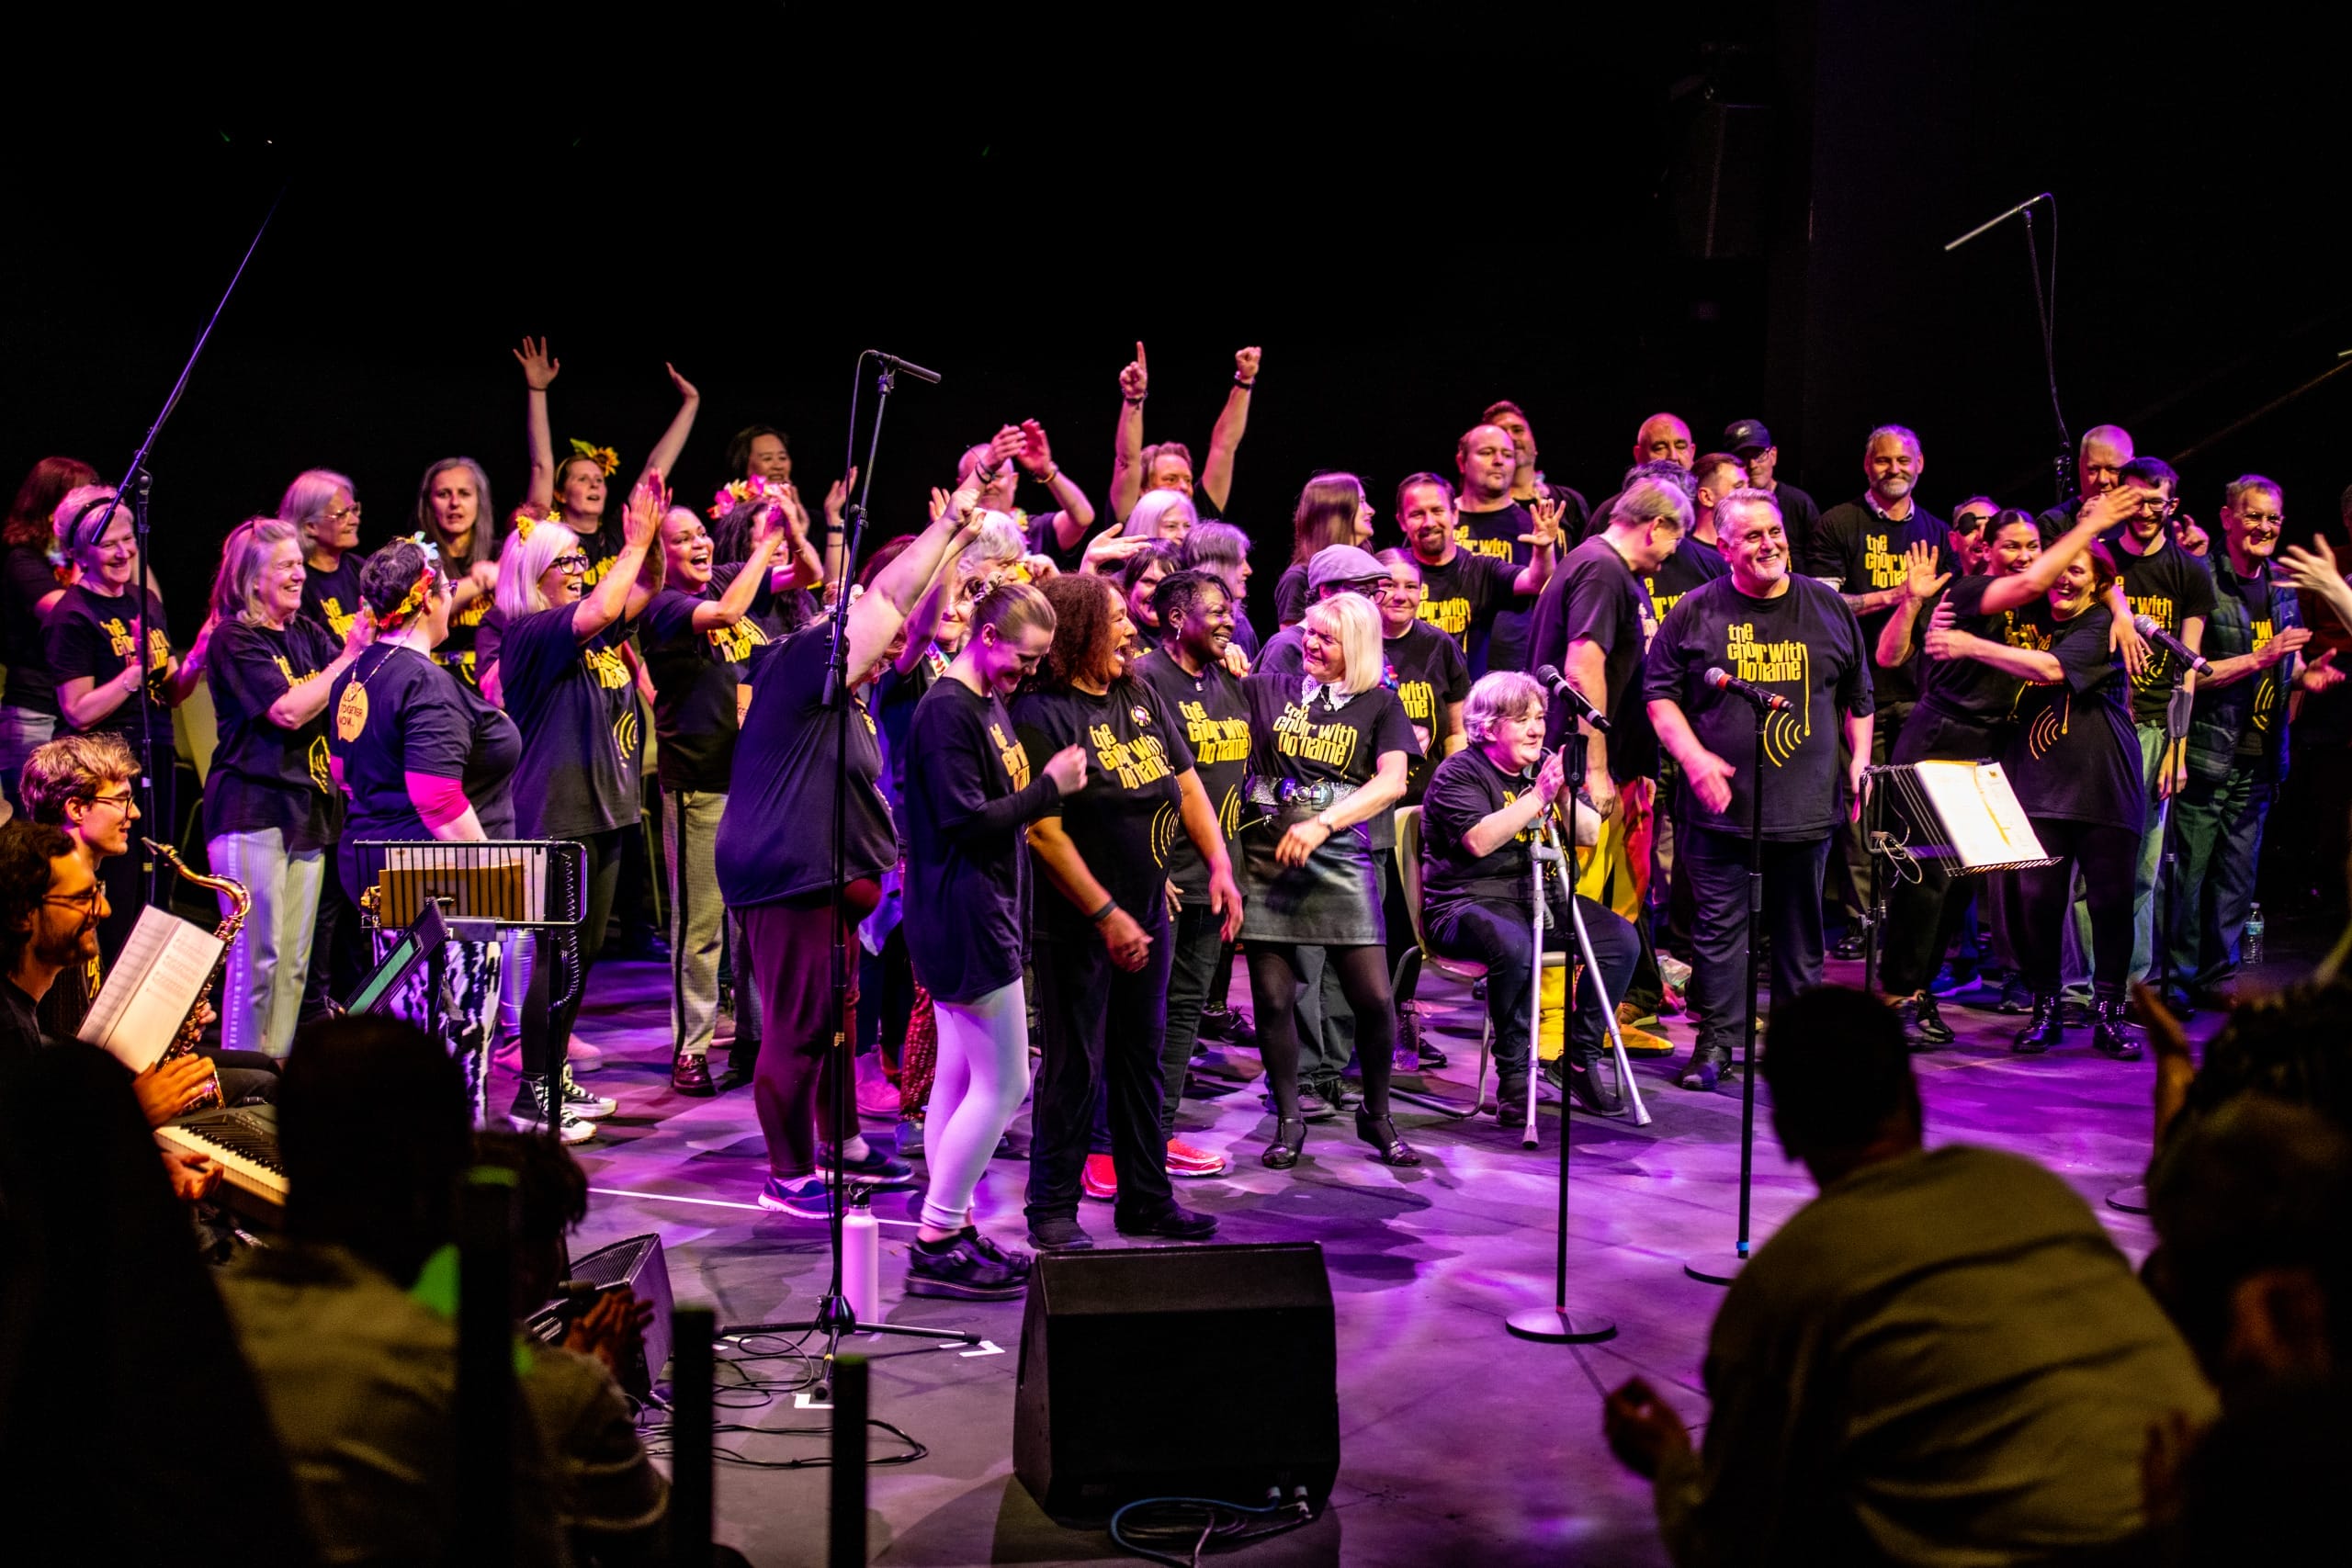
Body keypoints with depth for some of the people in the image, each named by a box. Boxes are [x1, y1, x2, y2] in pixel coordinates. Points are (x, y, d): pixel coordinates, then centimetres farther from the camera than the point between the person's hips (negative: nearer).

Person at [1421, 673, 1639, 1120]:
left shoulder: (1544, 766, 15)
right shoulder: (1458, 773, -6)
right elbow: (1480, 840, -23)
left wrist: (1565, 794, -11)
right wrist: (1538, 795, -22)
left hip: (1541, 899, 7)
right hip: (1469, 902, -7)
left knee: (1622, 939, -12)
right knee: (1513, 945, -38)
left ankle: (1582, 1061, -2)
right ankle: (1513, 1075, -23)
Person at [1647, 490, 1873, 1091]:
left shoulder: (1829, 609, 9)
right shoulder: (1696, 612, 2)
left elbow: (1859, 697, 17)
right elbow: (1661, 693, 3)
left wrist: (1860, 763, 6)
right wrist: (1694, 757, -10)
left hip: (1808, 803, 2)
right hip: (1721, 801, -2)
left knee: (1801, 926, 8)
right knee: (1720, 923, -1)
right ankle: (1716, 1040, 9)